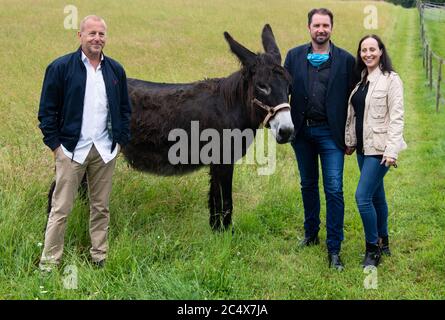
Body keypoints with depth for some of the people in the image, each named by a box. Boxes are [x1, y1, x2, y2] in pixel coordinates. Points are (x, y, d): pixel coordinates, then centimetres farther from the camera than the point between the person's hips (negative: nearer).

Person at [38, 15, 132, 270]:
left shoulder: (116, 70, 9)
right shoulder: (60, 67, -4)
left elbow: (125, 109, 16)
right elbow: (47, 110, -2)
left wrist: (121, 140, 7)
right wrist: (55, 144, -7)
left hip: (105, 152, 4)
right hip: (72, 150, -3)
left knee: (101, 208, 11)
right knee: (61, 209, 0)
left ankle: (100, 258, 21)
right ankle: (49, 262, 7)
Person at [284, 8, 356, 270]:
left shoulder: (346, 60, -2)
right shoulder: (294, 56, 5)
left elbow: (352, 99, 0)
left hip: (331, 133, -3)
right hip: (302, 131, 3)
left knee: (334, 190, -5)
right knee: (308, 185, 16)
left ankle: (334, 249, 1)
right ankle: (311, 234, 32)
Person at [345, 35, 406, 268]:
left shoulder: (391, 79, -9)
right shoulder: (360, 79, 11)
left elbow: (396, 117, -14)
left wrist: (392, 150, -19)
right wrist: (350, 141, 14)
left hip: (379, 148, -7)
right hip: (363, 147, 7)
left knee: (362, 196, -12)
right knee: (376, 195, 15)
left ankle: (373, 249, 2)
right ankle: (383, 243, 27)